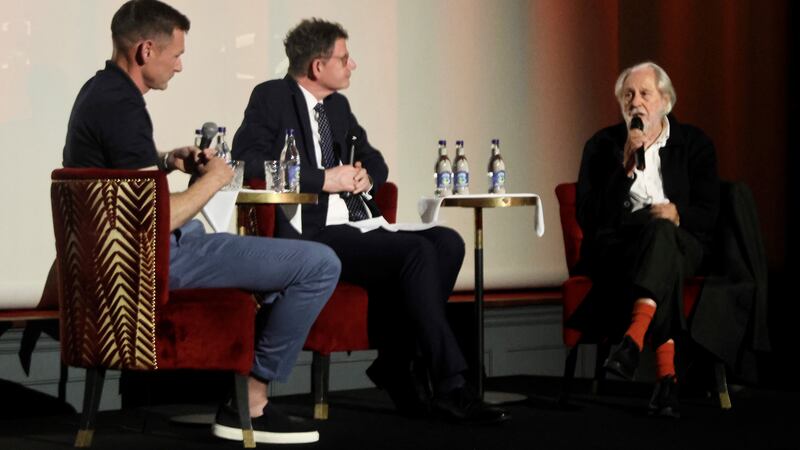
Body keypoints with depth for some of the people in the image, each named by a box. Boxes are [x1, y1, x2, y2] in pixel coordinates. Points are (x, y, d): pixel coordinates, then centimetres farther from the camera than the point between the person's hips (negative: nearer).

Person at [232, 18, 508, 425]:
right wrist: (324, 179, -17)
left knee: (447, 243, -14)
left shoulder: (338, 106, 21)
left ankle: (397, 364, -10)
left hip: (354, 230, 8)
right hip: (311, 236, -8)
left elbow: (375, 161, 26)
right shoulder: (271, 97, -2)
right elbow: (246, 161, -16)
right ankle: (449, 388, -23)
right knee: (416, 252, -27)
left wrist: (365, 176, 0)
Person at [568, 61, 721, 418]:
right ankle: (666, 373, -47)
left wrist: (677, 213, -19)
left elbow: (707, 214, 4)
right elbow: (588, 217, -3)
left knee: (661, 231, -38)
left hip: (680, 243, 0)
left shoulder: (694, 144, 11)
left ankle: (632, 342, -54)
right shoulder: (602, 145, 9)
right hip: (615, 244, 0)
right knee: (664, 264, -36)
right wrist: (626, 167, -12)